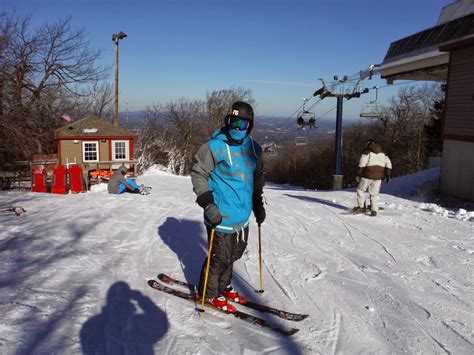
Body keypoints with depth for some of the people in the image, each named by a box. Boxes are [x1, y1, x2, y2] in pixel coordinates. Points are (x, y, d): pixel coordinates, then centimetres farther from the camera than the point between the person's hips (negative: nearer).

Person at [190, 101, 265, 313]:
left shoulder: (254, 149, 7)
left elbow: (257, 177, 20)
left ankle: (223, 287, 40)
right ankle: (208, 294, 24)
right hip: (222, 216, -7)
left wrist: (258, 204, 20)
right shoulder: (215, 147, -13)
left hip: (243, 216, 7)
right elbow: (198, 174, -10)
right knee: (220, 257, 2)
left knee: (234, 254, 19)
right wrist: (207, 204, -18)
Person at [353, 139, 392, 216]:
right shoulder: (382, 153, 15)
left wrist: (359, 175, -3)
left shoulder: (367, 152, -2)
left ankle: (361, 207, 8)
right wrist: (388, 175, 14)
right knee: (374, 194, 9)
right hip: (378, 177, 5)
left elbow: (362, 164, -9)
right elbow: (388, 164, 11)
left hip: (368, 175, -5)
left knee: (361, 189, 12)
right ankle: (374, 211, 3)